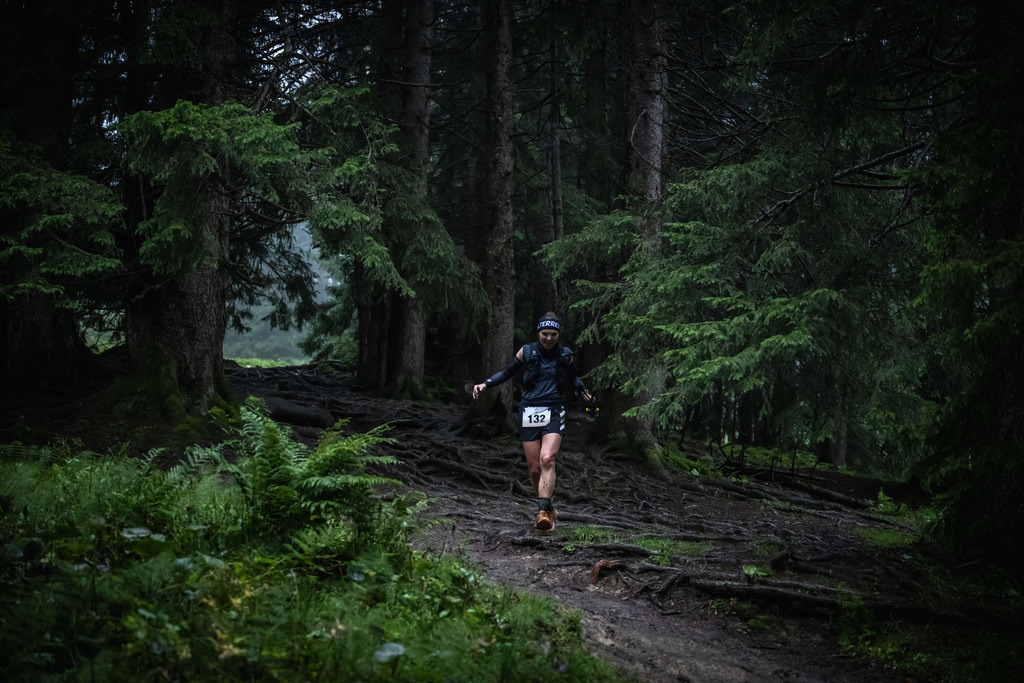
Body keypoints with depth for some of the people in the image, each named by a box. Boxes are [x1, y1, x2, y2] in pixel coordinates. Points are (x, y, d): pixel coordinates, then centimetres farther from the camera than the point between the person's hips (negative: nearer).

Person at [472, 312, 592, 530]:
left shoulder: (565, 355, 6)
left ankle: (543, 512, -27)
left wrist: (582, 390, 8)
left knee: (547, 460, -23)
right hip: (529, 413, 1)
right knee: (534, 467, 0)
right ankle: (549, 510, 21)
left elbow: (573, 378, 25)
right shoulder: (527, 352, 3)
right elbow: (507, 372, 15)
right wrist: (485, 384, 4)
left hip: (554, 413, -1)